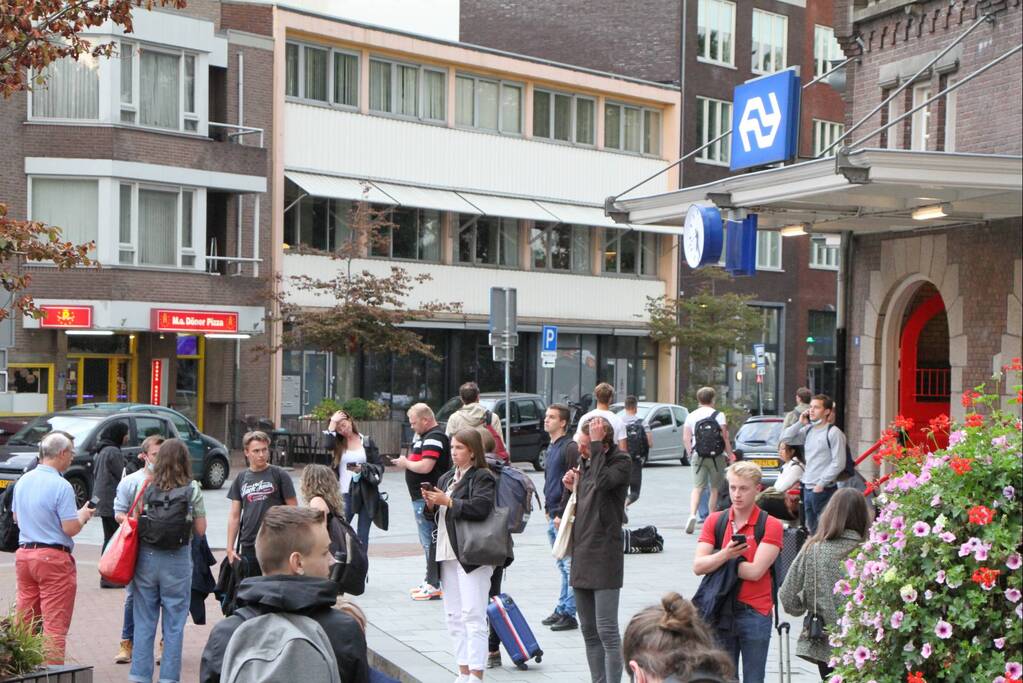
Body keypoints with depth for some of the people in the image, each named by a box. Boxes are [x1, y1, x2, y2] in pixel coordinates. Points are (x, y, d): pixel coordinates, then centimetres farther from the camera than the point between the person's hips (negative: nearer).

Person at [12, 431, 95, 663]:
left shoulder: (23, 480, 8)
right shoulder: (61, 486, -16)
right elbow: (71, 528, -16)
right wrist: (83, 515, 2)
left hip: (23, 553, 7)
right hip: (53, 557, -7)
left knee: (24, 621, 14)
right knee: (55, 624, -2)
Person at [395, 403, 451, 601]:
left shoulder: (434, 437, -16)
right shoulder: (424, 436, 18)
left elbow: (425, 466, -24)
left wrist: (406, 463, -9)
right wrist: (405, 462, 7)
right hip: (422, 497, 11)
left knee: (430, 541, -8)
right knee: (428, 541, 16)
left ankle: (434, 585, -4)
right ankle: (430, 581, 24)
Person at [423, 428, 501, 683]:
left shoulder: (483, 477, -6)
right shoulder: (447, 478, 18)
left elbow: (480, 508, -22)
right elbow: (435, 516, 22)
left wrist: (447, 501, -17)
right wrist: (431, 504, 0)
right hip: (448, 554, 8)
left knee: (473, 616, -8)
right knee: (454, 617, 11)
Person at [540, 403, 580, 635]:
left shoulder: (570, 448, -12)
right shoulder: (552, 447, 17)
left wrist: (562, 514, -18)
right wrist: (548, 510, 17)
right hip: (552, 516, 9)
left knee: (569, 566, -5)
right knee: (562, 566, 14)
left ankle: (569, 613, -1)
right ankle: (561, 609, 20)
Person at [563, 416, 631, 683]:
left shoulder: (621, 461, -8)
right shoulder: (583, 461, 12)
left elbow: (602, 481, -29)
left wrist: (596, 444, -22)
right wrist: (571, 488, 2)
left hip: (605, 555, -8)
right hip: (581, 553, 8)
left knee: (607, 629, -8)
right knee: (588, 630, 13)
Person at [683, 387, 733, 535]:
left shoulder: (691, 416, 5)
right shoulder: (719, 415, -3)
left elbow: (685, 438, 1)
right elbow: (725, 438, -6)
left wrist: (691, 452, 12)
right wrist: (730, 455, 1)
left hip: (698, 456, 2)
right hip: (717, 456, -1)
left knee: (697, 487, 1)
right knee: (715, 488, 10)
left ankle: (692, 515, -22)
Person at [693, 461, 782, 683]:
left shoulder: (770, 525, -4)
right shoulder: (714, 520, 6)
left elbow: (755, 571, -15)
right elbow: (697, 566, -4)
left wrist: (715, 562, -6)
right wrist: (724, 555, -22)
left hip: (755, 613, -3)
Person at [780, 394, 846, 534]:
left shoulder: (833, 432, -9)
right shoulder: (808, 430, 11)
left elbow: (839, 463, -13)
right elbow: (785, 439, 12)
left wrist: (821, 483, -13)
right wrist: (800, 423, 3)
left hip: (825, 490, -7)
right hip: (807, 488, 8)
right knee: (812, 529, 15)